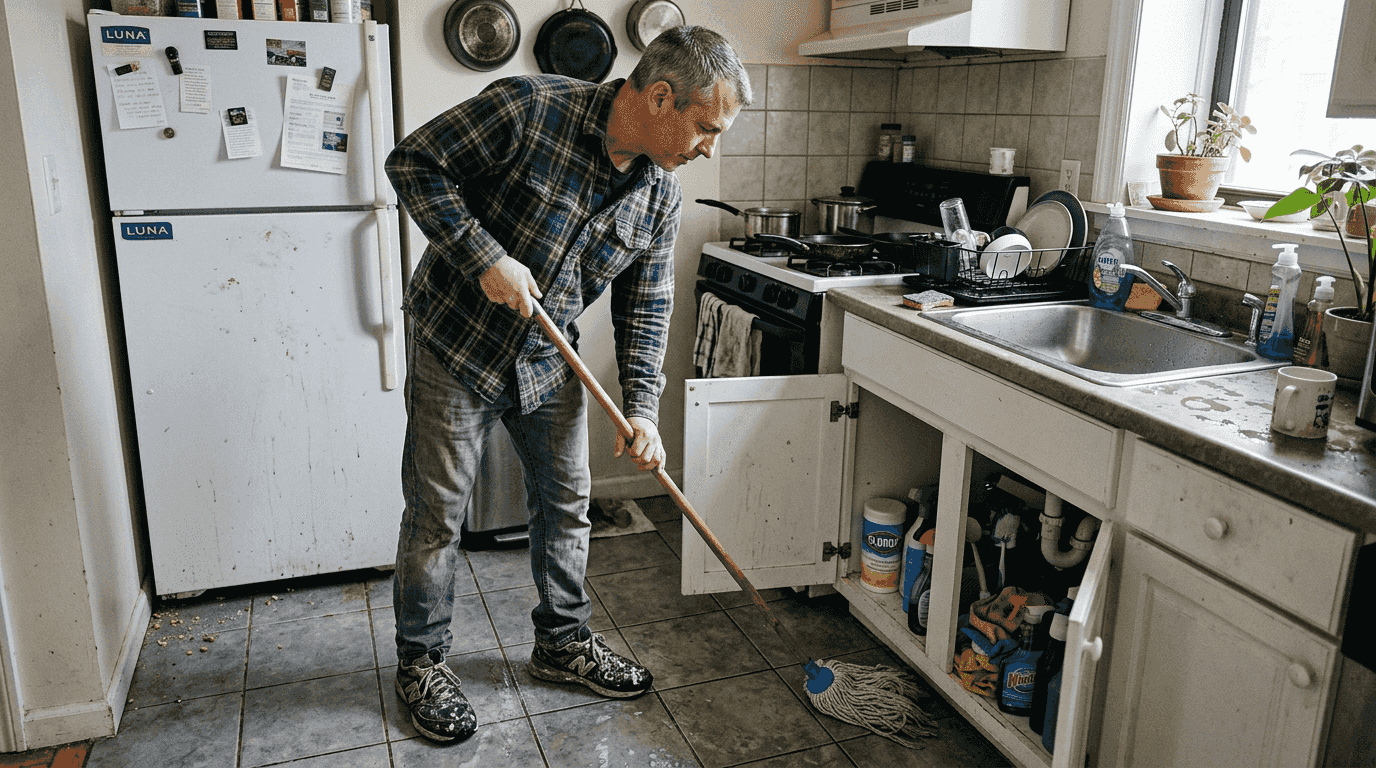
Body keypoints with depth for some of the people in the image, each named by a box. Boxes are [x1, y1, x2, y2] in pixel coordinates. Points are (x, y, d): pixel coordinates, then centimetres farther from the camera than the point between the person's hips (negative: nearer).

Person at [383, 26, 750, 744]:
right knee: (436, 513, 3)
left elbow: (645, 308, 4)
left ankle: (563, 642, 33)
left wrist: (641, 411, -4)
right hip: (456, 343, -5)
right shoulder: (529, 107, -22)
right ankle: (421, 663, 24)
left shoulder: (662, 198, -3)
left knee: (566, 501, 12)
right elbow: (413, 160, -17)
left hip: (547, 357, 6)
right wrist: (483, 257, -26)